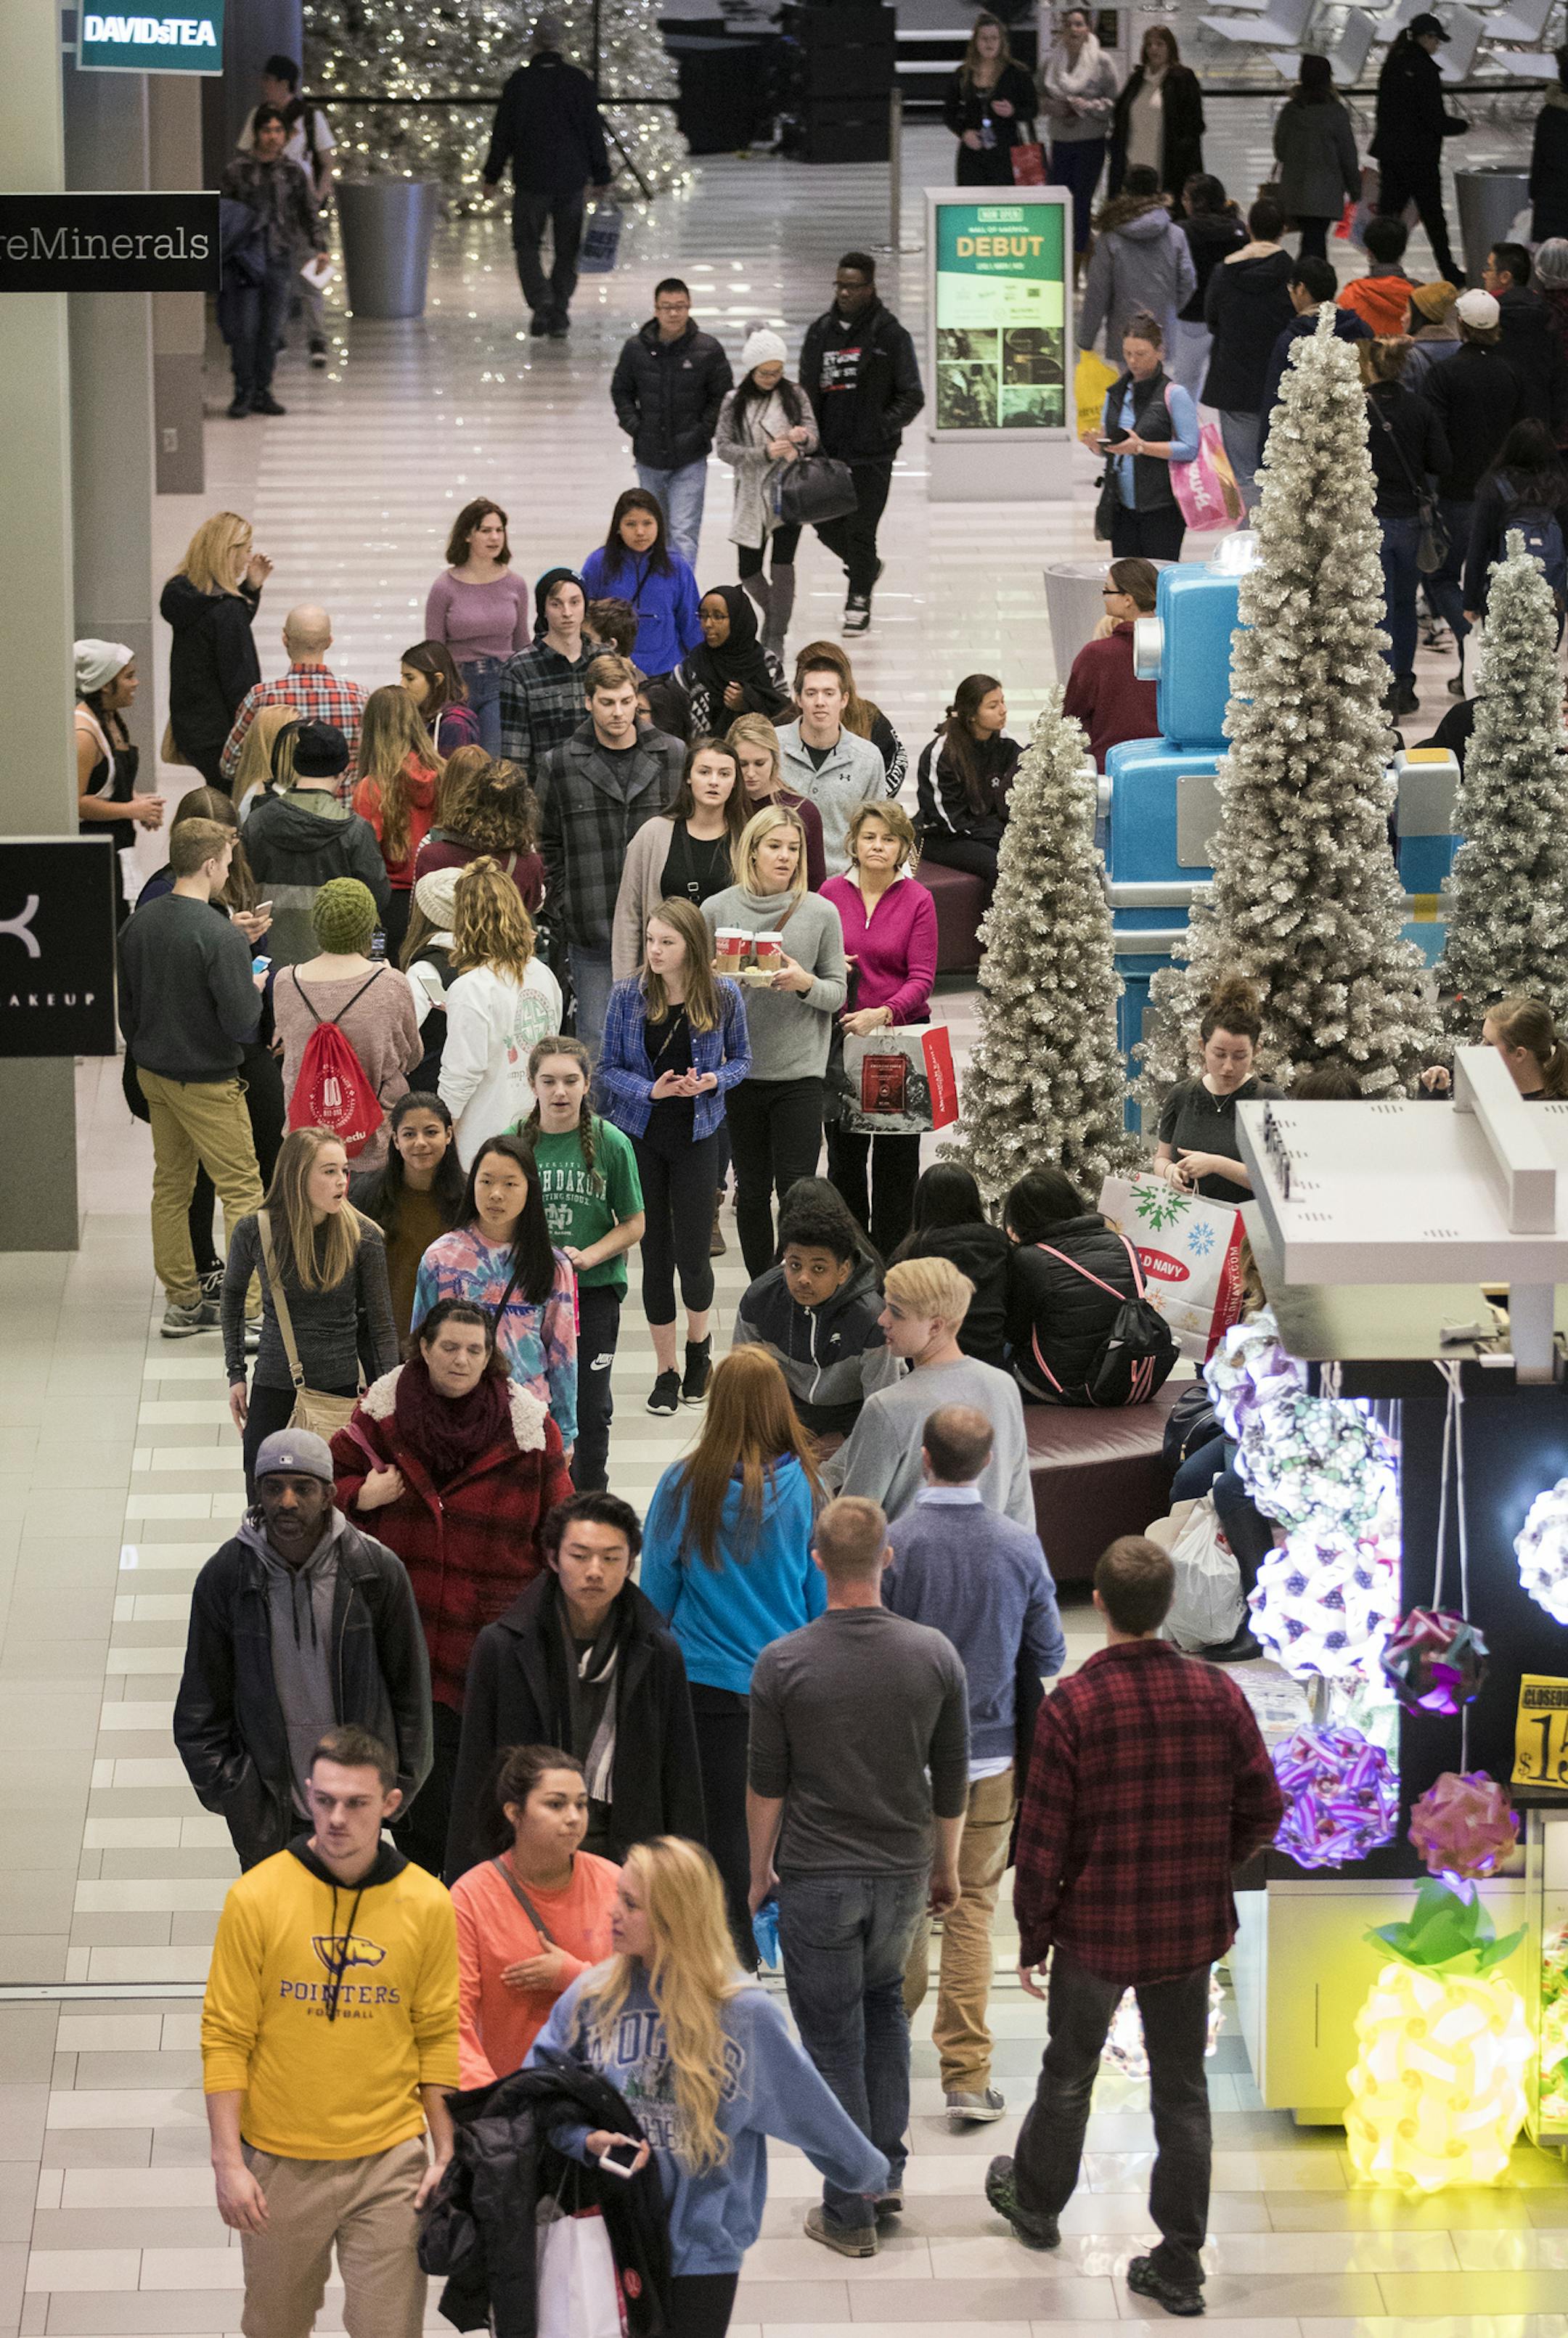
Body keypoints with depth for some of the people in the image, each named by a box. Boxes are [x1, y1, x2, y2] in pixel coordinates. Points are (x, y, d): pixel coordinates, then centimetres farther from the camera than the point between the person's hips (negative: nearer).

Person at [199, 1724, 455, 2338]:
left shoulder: (427, 1904, -2)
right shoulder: (256, 1898, -7)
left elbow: (437, 2036, 5)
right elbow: (225, 2039, -5)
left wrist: (446, 2152, 3)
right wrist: (227, 2160, -9)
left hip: (389, 2159, 0)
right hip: (280, 2164, 0)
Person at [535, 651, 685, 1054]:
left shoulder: (672, 757, 4)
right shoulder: (560, 765, 3)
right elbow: (547, 844, 11)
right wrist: (562, 904, 2)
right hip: (592, 931, 0)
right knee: (597, 1038, 2)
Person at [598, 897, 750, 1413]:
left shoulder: (723, 995, -7)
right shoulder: (629, 995, -8)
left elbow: (741, 1059, 7)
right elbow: (608, 1069, -2)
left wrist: (715, 1080, -15)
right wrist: (652, 1090, -19)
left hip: (697, 1136, 0)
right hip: (641, 1137, 0)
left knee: (691, 1251, -1)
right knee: (655, 1252, 4)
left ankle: (698, 1341, 30)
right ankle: (666, 1369, 17)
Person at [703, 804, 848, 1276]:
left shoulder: (820, 912, 0)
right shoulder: (718, 910, 3)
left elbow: (838, 992, 3)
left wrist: (806, 983, -17)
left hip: (799, 1072, -1)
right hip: (739, 1070, 1)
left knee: (797, 1192, -5)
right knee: (752, 1189, 9)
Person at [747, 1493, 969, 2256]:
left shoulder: (783, 1663, -14)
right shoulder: (934, 1655, -8)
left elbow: (765, 1785, -7)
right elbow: (953, 1778, 1)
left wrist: (760, 1871, 9)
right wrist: (946, 1866, 16)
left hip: (815, 1878, -3)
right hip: (903, 1871, 3)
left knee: (832, 2038, 6)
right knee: (883, 2005, 26)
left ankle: (850, 2213, 10)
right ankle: (885, 2172, 22)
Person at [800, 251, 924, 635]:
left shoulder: (889, 334, -4)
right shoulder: (820, 333, 10)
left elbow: (911, 397, -2)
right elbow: (806, 391, 17)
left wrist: (883, 427, -15)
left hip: (871, 455, -5)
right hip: (828, 452, 5)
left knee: (861, 529, -4)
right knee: (827, 525, 9)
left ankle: (859, 600, 8)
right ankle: (864, 567, 37)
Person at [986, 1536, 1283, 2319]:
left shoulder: (1071, 1705, -17)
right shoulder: (1218, 1695, -9)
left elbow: (1044, 1838, -13)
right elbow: (1262, 1810, -1)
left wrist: (1032, 1935, -1)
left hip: (1095, 1930, -2)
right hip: (1191, 1931, 2)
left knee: (1069, 2073, 20)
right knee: (1182, 2091, 11)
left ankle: (1036, 2200, 43)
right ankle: (1179, 2264, 14)